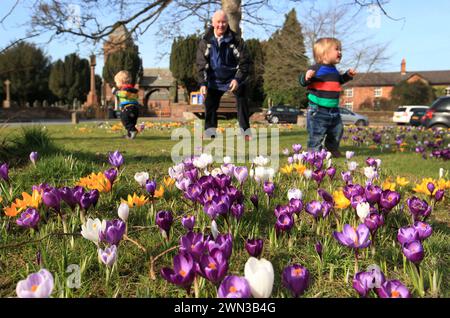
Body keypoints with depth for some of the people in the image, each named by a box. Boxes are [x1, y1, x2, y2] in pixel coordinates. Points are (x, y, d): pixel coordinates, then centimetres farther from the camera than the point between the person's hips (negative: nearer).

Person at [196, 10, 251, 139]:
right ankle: (210, 131, 7)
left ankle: (246, 131, 6)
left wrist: (237, 79, -24)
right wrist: (203, 83, -18)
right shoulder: (205, 41, -9)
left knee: (242, 101, -3)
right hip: (214, 80, 2)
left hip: (235, 79, -1)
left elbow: (244, 61, -12)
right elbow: (201, 64, -9)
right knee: (210, 104, -2)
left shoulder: (236, 40, -14)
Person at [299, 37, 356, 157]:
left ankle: (332, 148, 42)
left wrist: (348, 75, 21)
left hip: (333, 110, 8)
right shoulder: (316, 69, -14)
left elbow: (339, 80, 34)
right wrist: (307, 77, -38)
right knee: (316, 134, -5)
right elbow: (303, 82, -17)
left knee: (337, 131, 20)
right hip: (317, 110, -8)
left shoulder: (334, 70, 13)